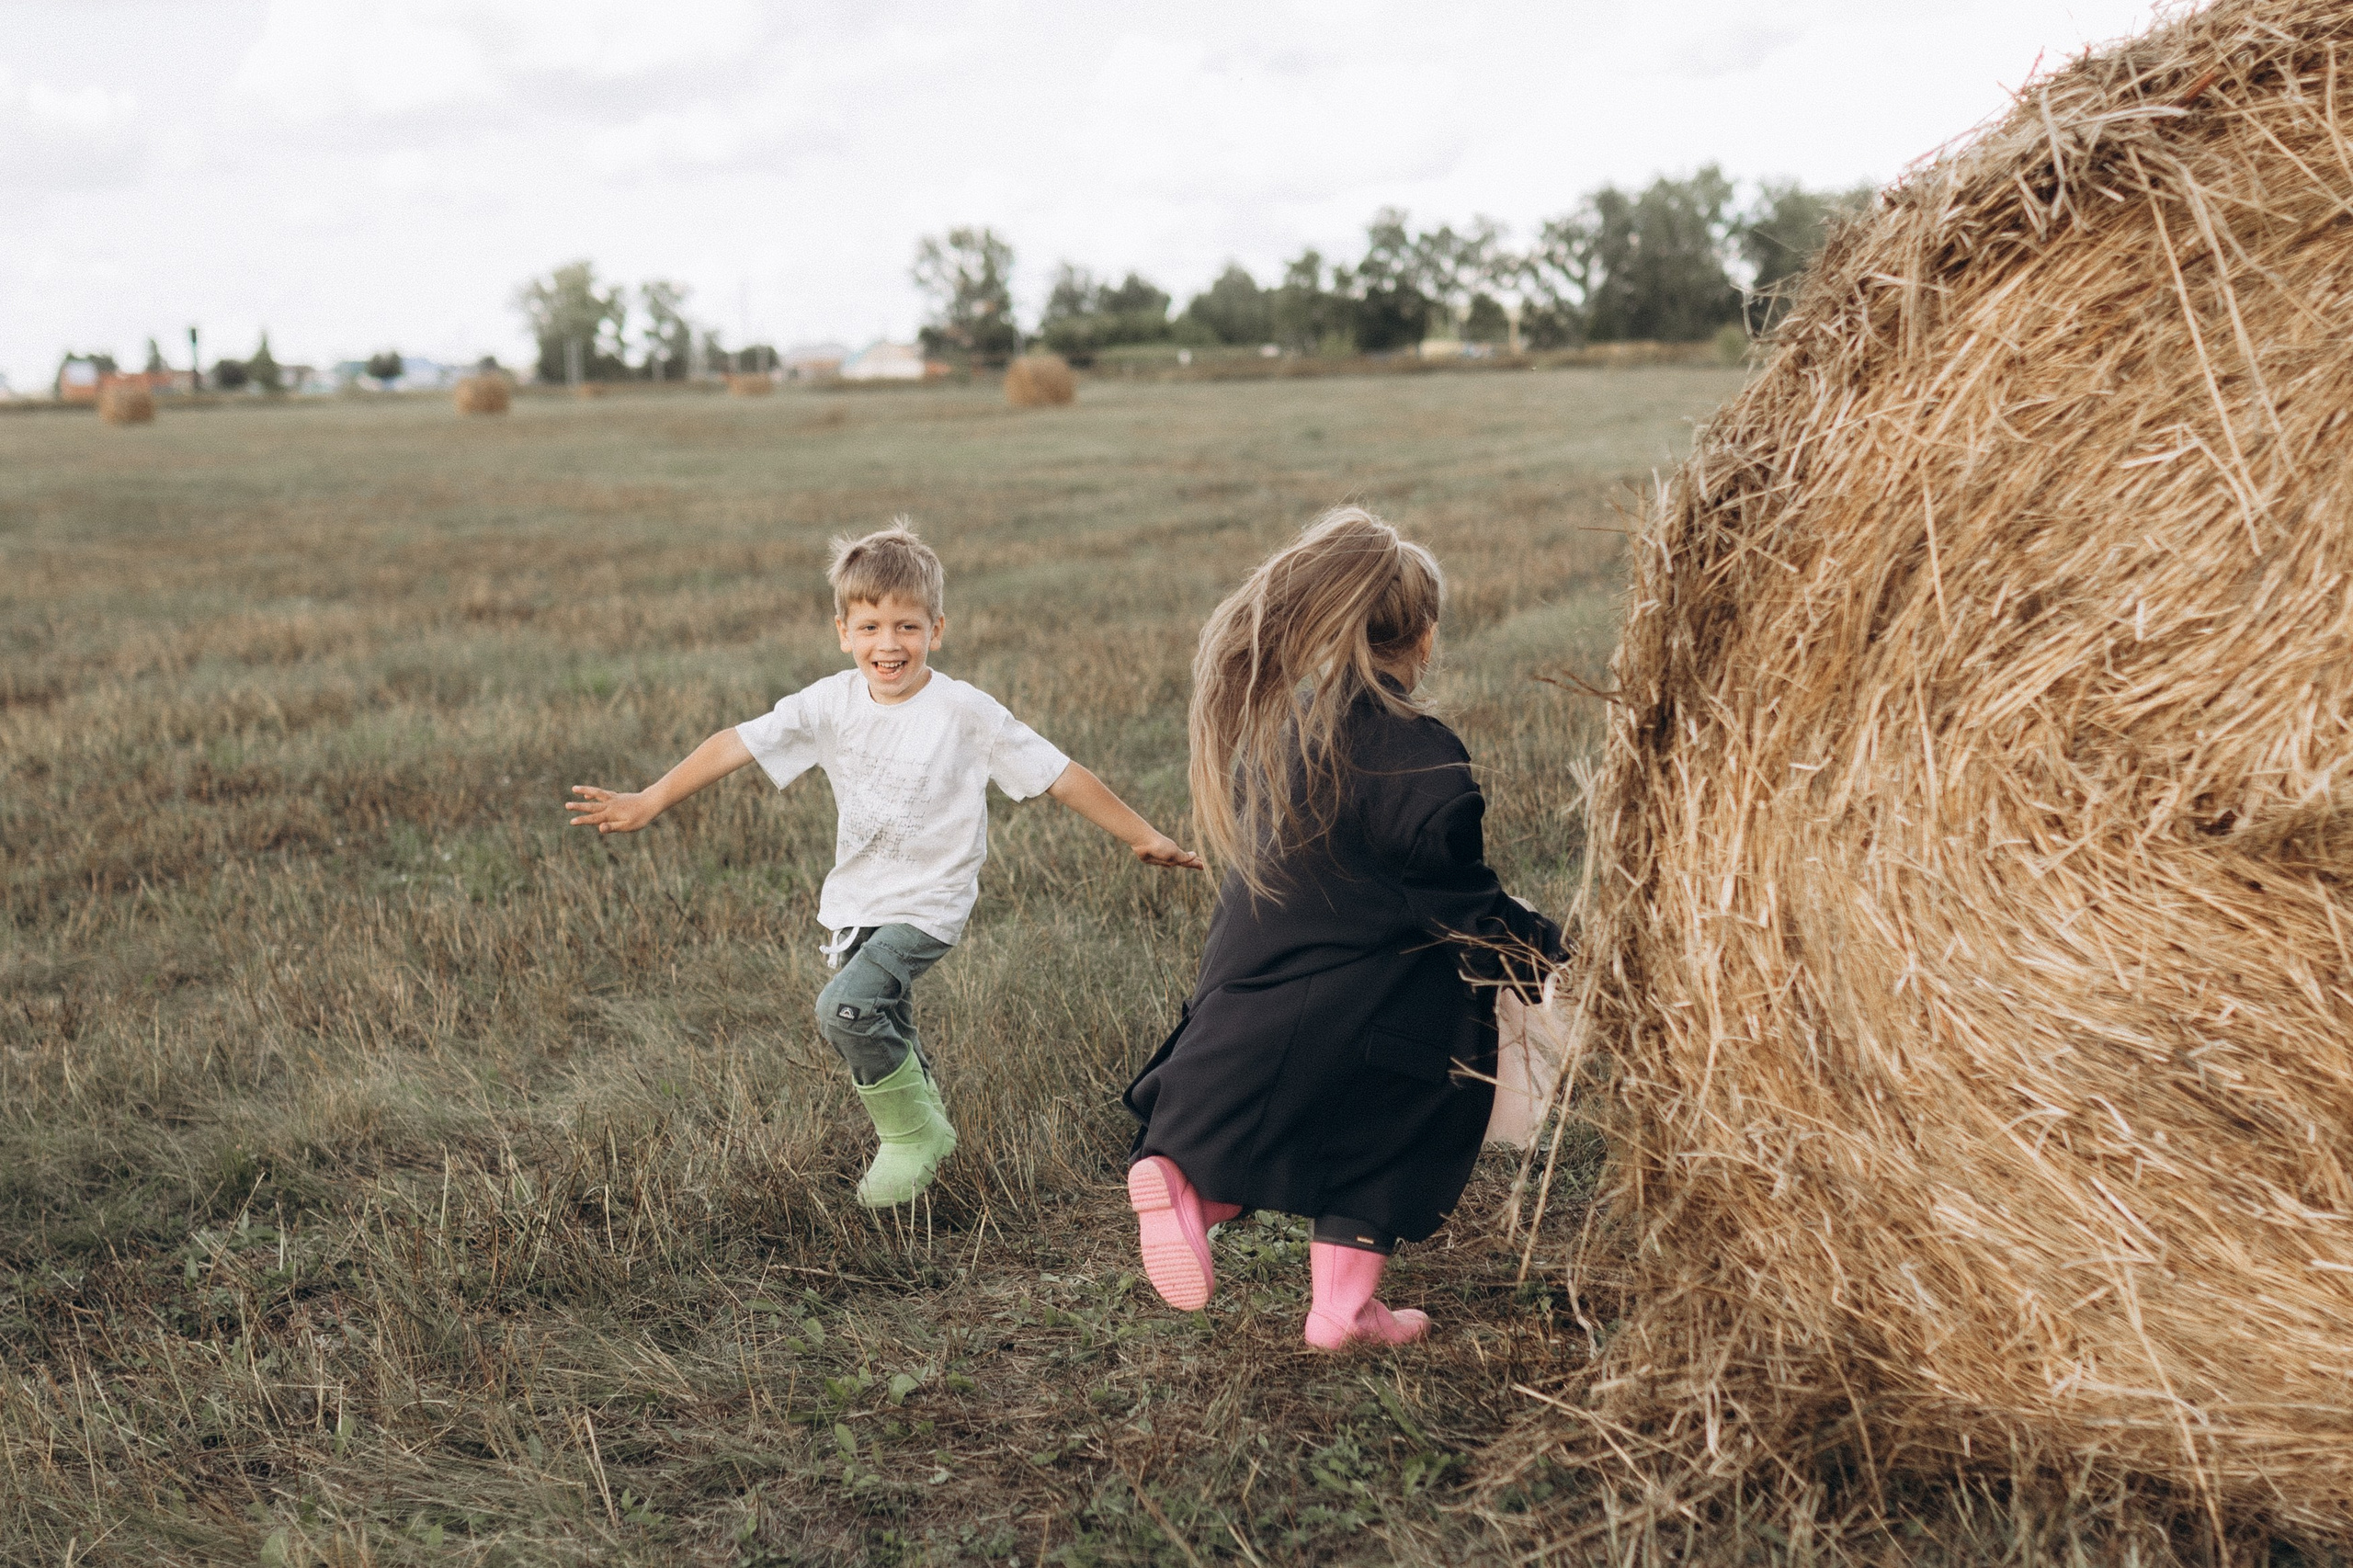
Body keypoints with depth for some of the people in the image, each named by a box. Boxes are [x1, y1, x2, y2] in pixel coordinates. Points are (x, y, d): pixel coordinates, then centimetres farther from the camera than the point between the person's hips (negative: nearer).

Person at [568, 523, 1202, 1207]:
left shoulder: (965, 712, -15)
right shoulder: (832, 702, -5)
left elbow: (1061, 777, -13)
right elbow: (737, 744, -8)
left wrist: (1144, 836, -11)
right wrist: (647, 802, -13)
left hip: (927, 906, -5)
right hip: (855, 902, 5)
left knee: (846, 1007, -24)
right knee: (886, 1041, 17)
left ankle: (915, 1134, -3)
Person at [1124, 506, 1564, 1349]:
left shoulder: (1266, 713, 4)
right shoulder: (1411, 751, -18)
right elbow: (1457, 892, -16)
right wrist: (1541, 952, -1)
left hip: (1252, 980, 6)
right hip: (1379, 1011, -6)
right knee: (1379, 1148, 12)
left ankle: (1176, 1174, -6)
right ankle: (1345, 1308, 17)